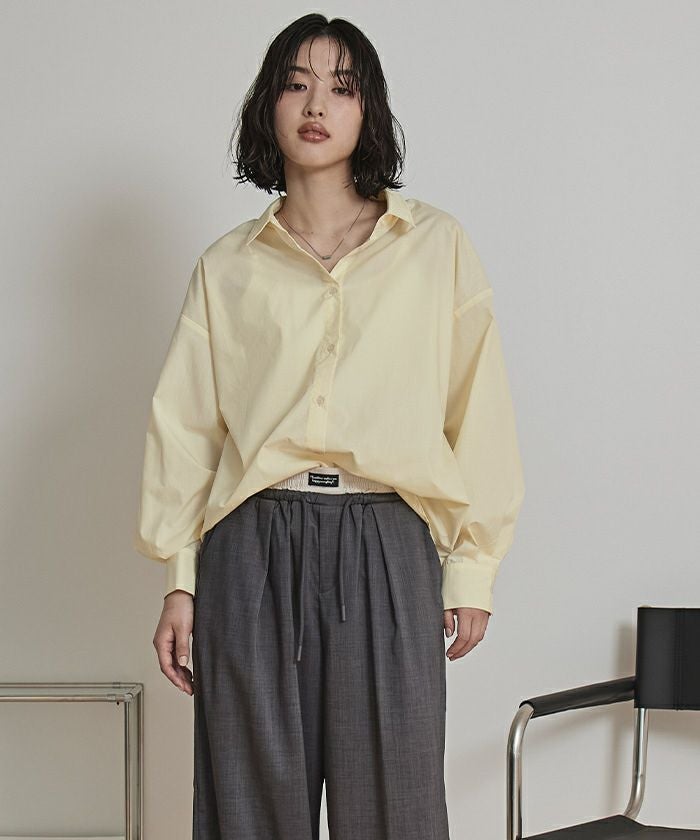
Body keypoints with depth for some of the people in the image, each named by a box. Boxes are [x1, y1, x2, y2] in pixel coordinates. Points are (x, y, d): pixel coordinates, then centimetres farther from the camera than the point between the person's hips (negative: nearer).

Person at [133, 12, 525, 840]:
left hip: (386, 549, -1)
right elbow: (184, 425, 10)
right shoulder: (226, 266, 10)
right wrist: (179, 580, 4)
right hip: (253, 547, 1)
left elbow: (478, 409, 6)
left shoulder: (436, 244, 7)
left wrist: (473, 567, 2)